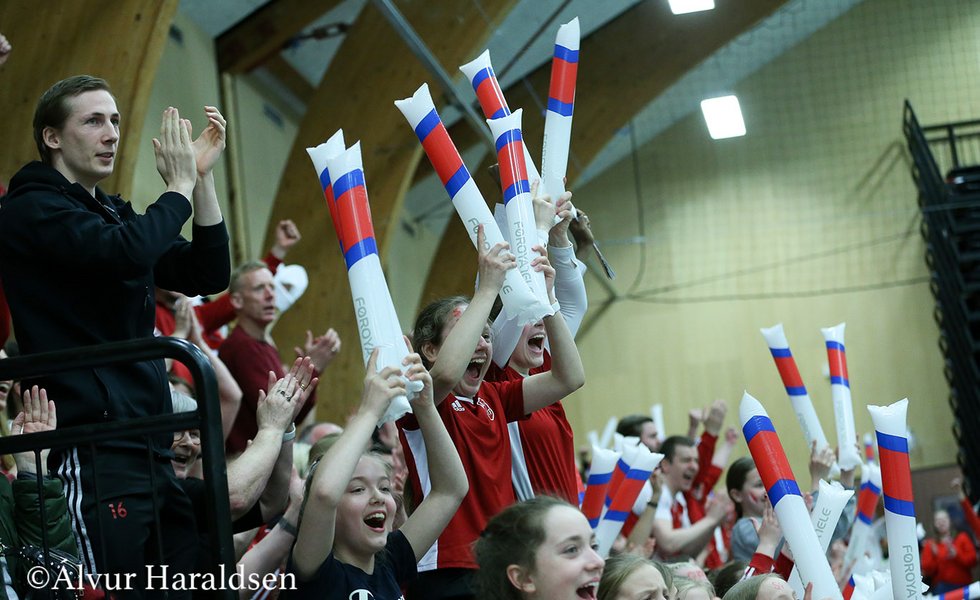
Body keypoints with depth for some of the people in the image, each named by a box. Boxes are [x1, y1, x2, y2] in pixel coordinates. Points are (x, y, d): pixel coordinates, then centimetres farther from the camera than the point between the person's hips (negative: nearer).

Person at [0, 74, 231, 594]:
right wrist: (179, 187, -6)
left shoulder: (113, 214, 22)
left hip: (150, 447, 9)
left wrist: (201, 177, 7)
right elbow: (124, 253, -22)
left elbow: (208, 276, 15)